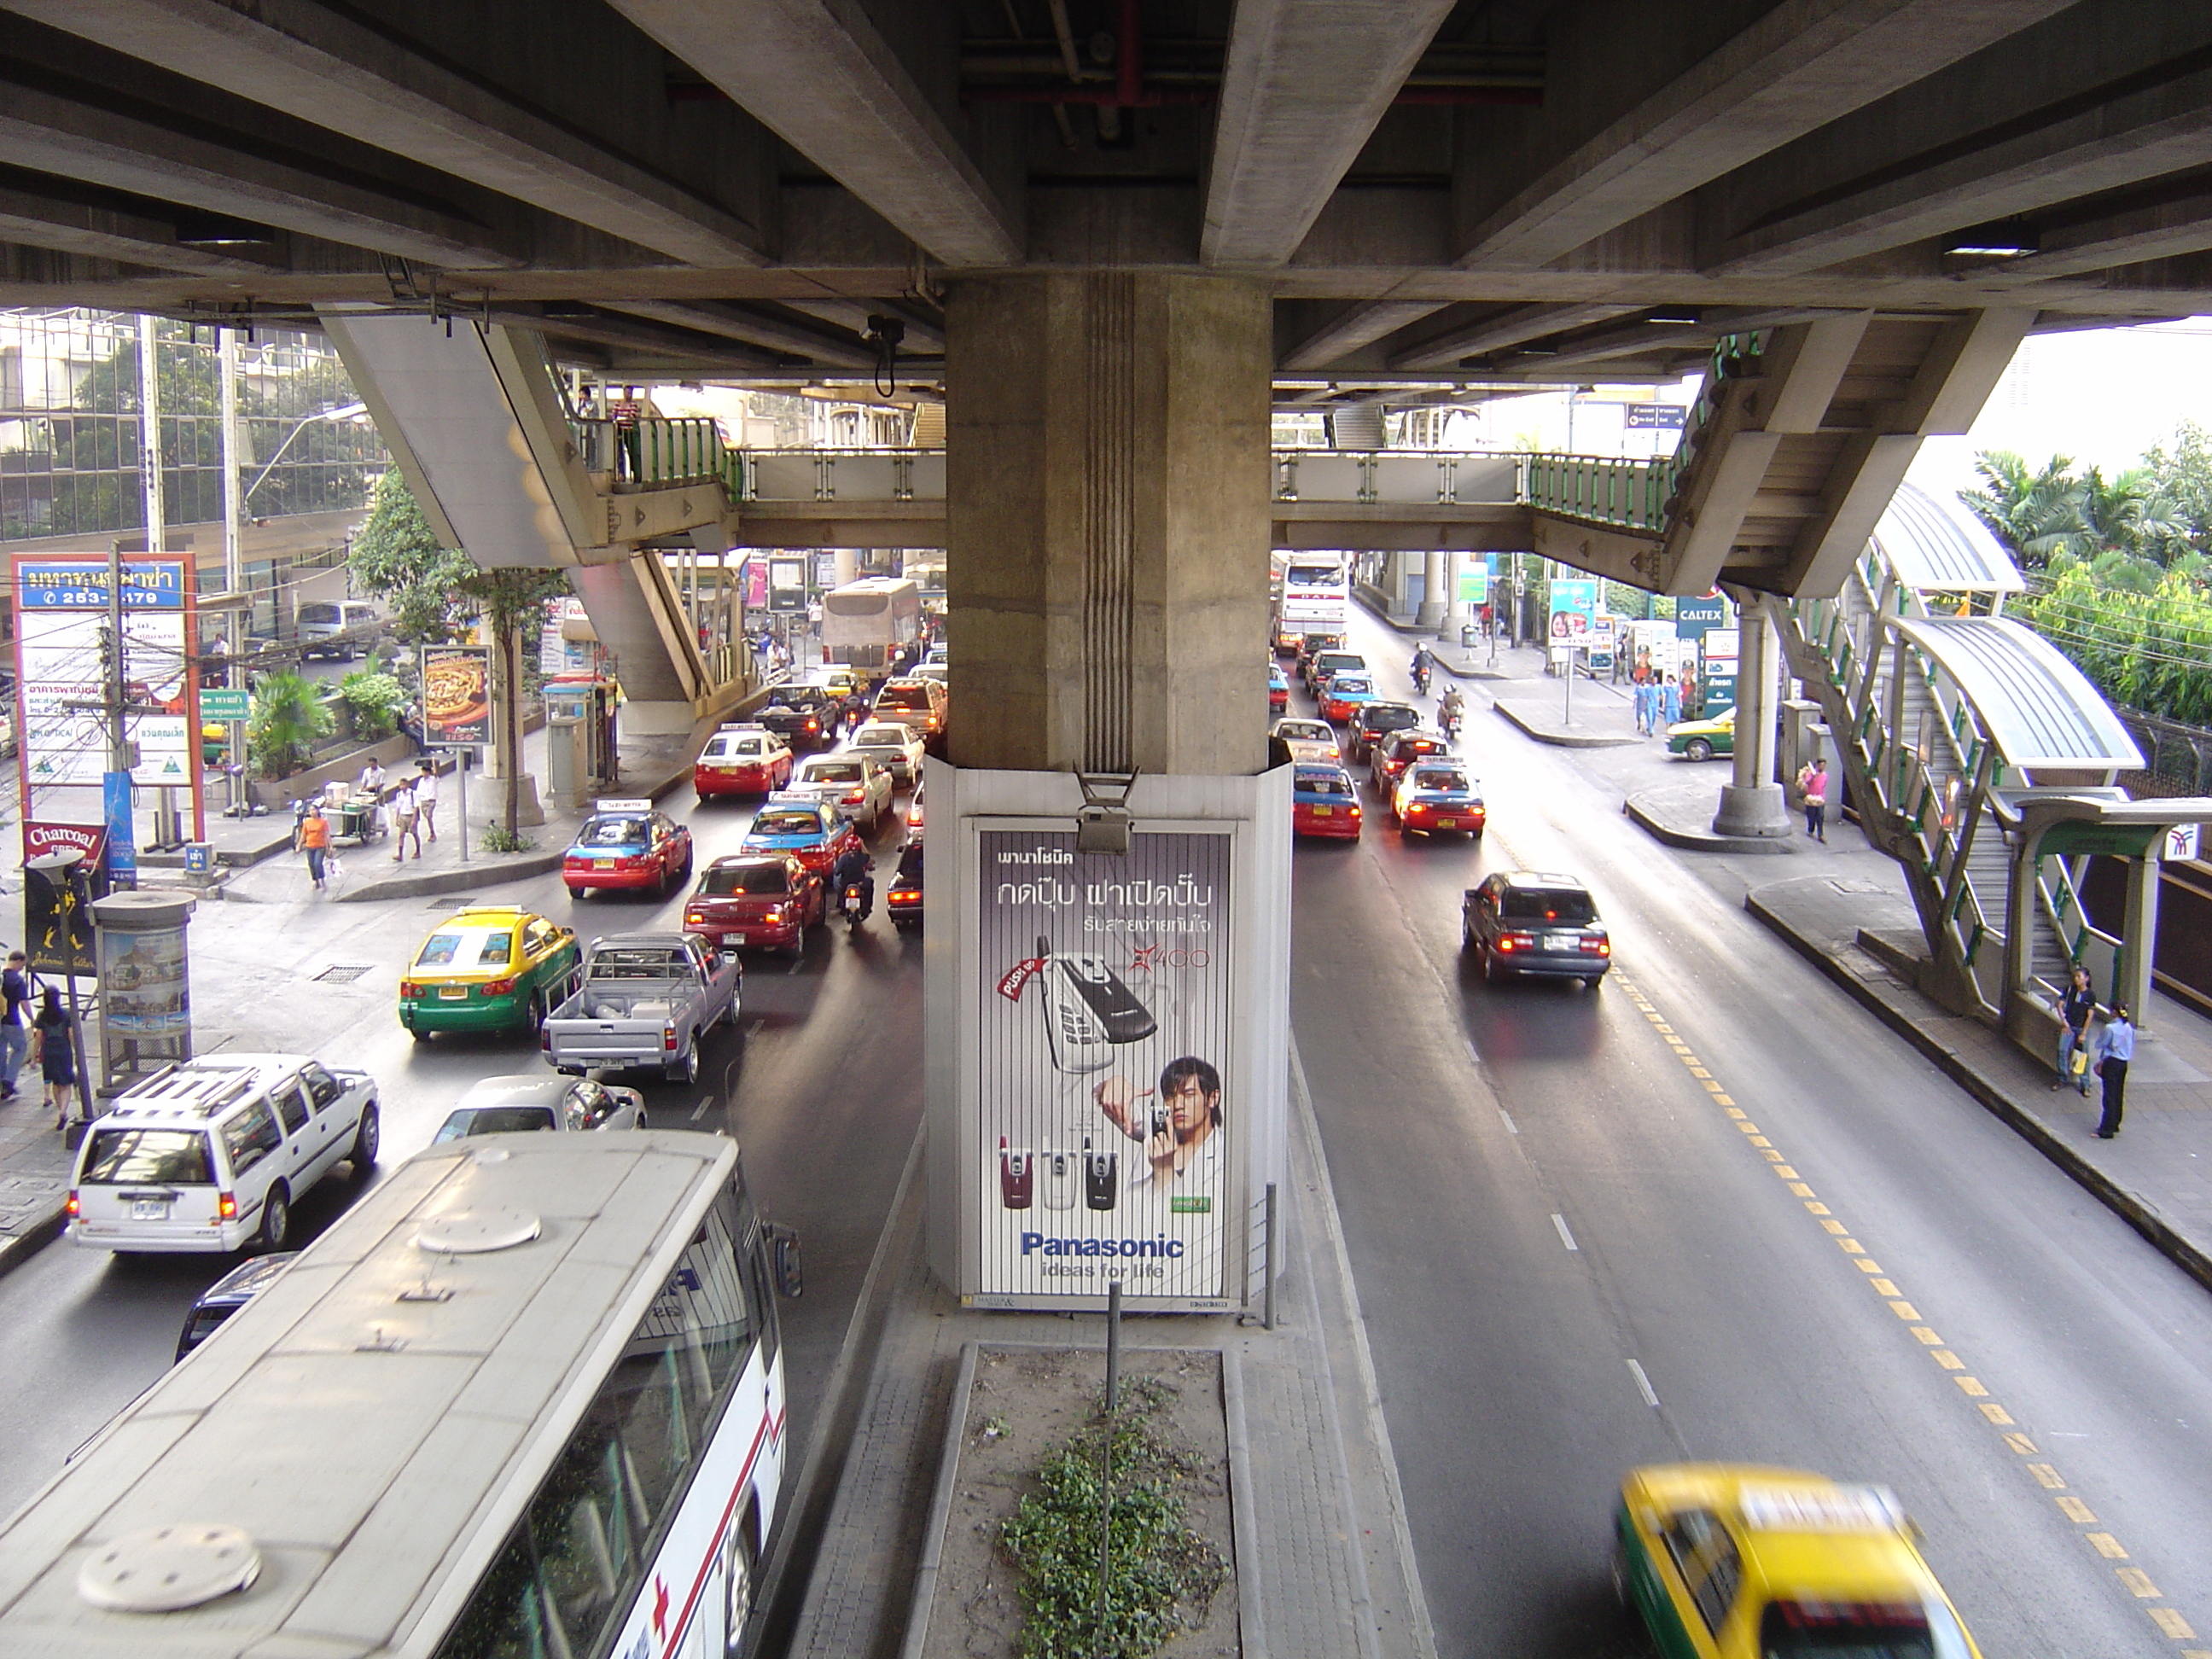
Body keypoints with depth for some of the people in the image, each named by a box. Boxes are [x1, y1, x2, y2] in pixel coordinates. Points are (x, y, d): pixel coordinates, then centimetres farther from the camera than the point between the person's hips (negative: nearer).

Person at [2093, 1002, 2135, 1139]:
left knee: (2110, 1095, -6)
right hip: (2124, 1063, 7)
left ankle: (2106, 1130, -5)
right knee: (2119, 1094, 16)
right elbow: (2131, 1047, 13)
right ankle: (2115, 1124, 28)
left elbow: (2100, 1044, -10)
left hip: (2111, 1063, -7)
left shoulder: (2110, 1028, -18)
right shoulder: (2129, 1028, 4)